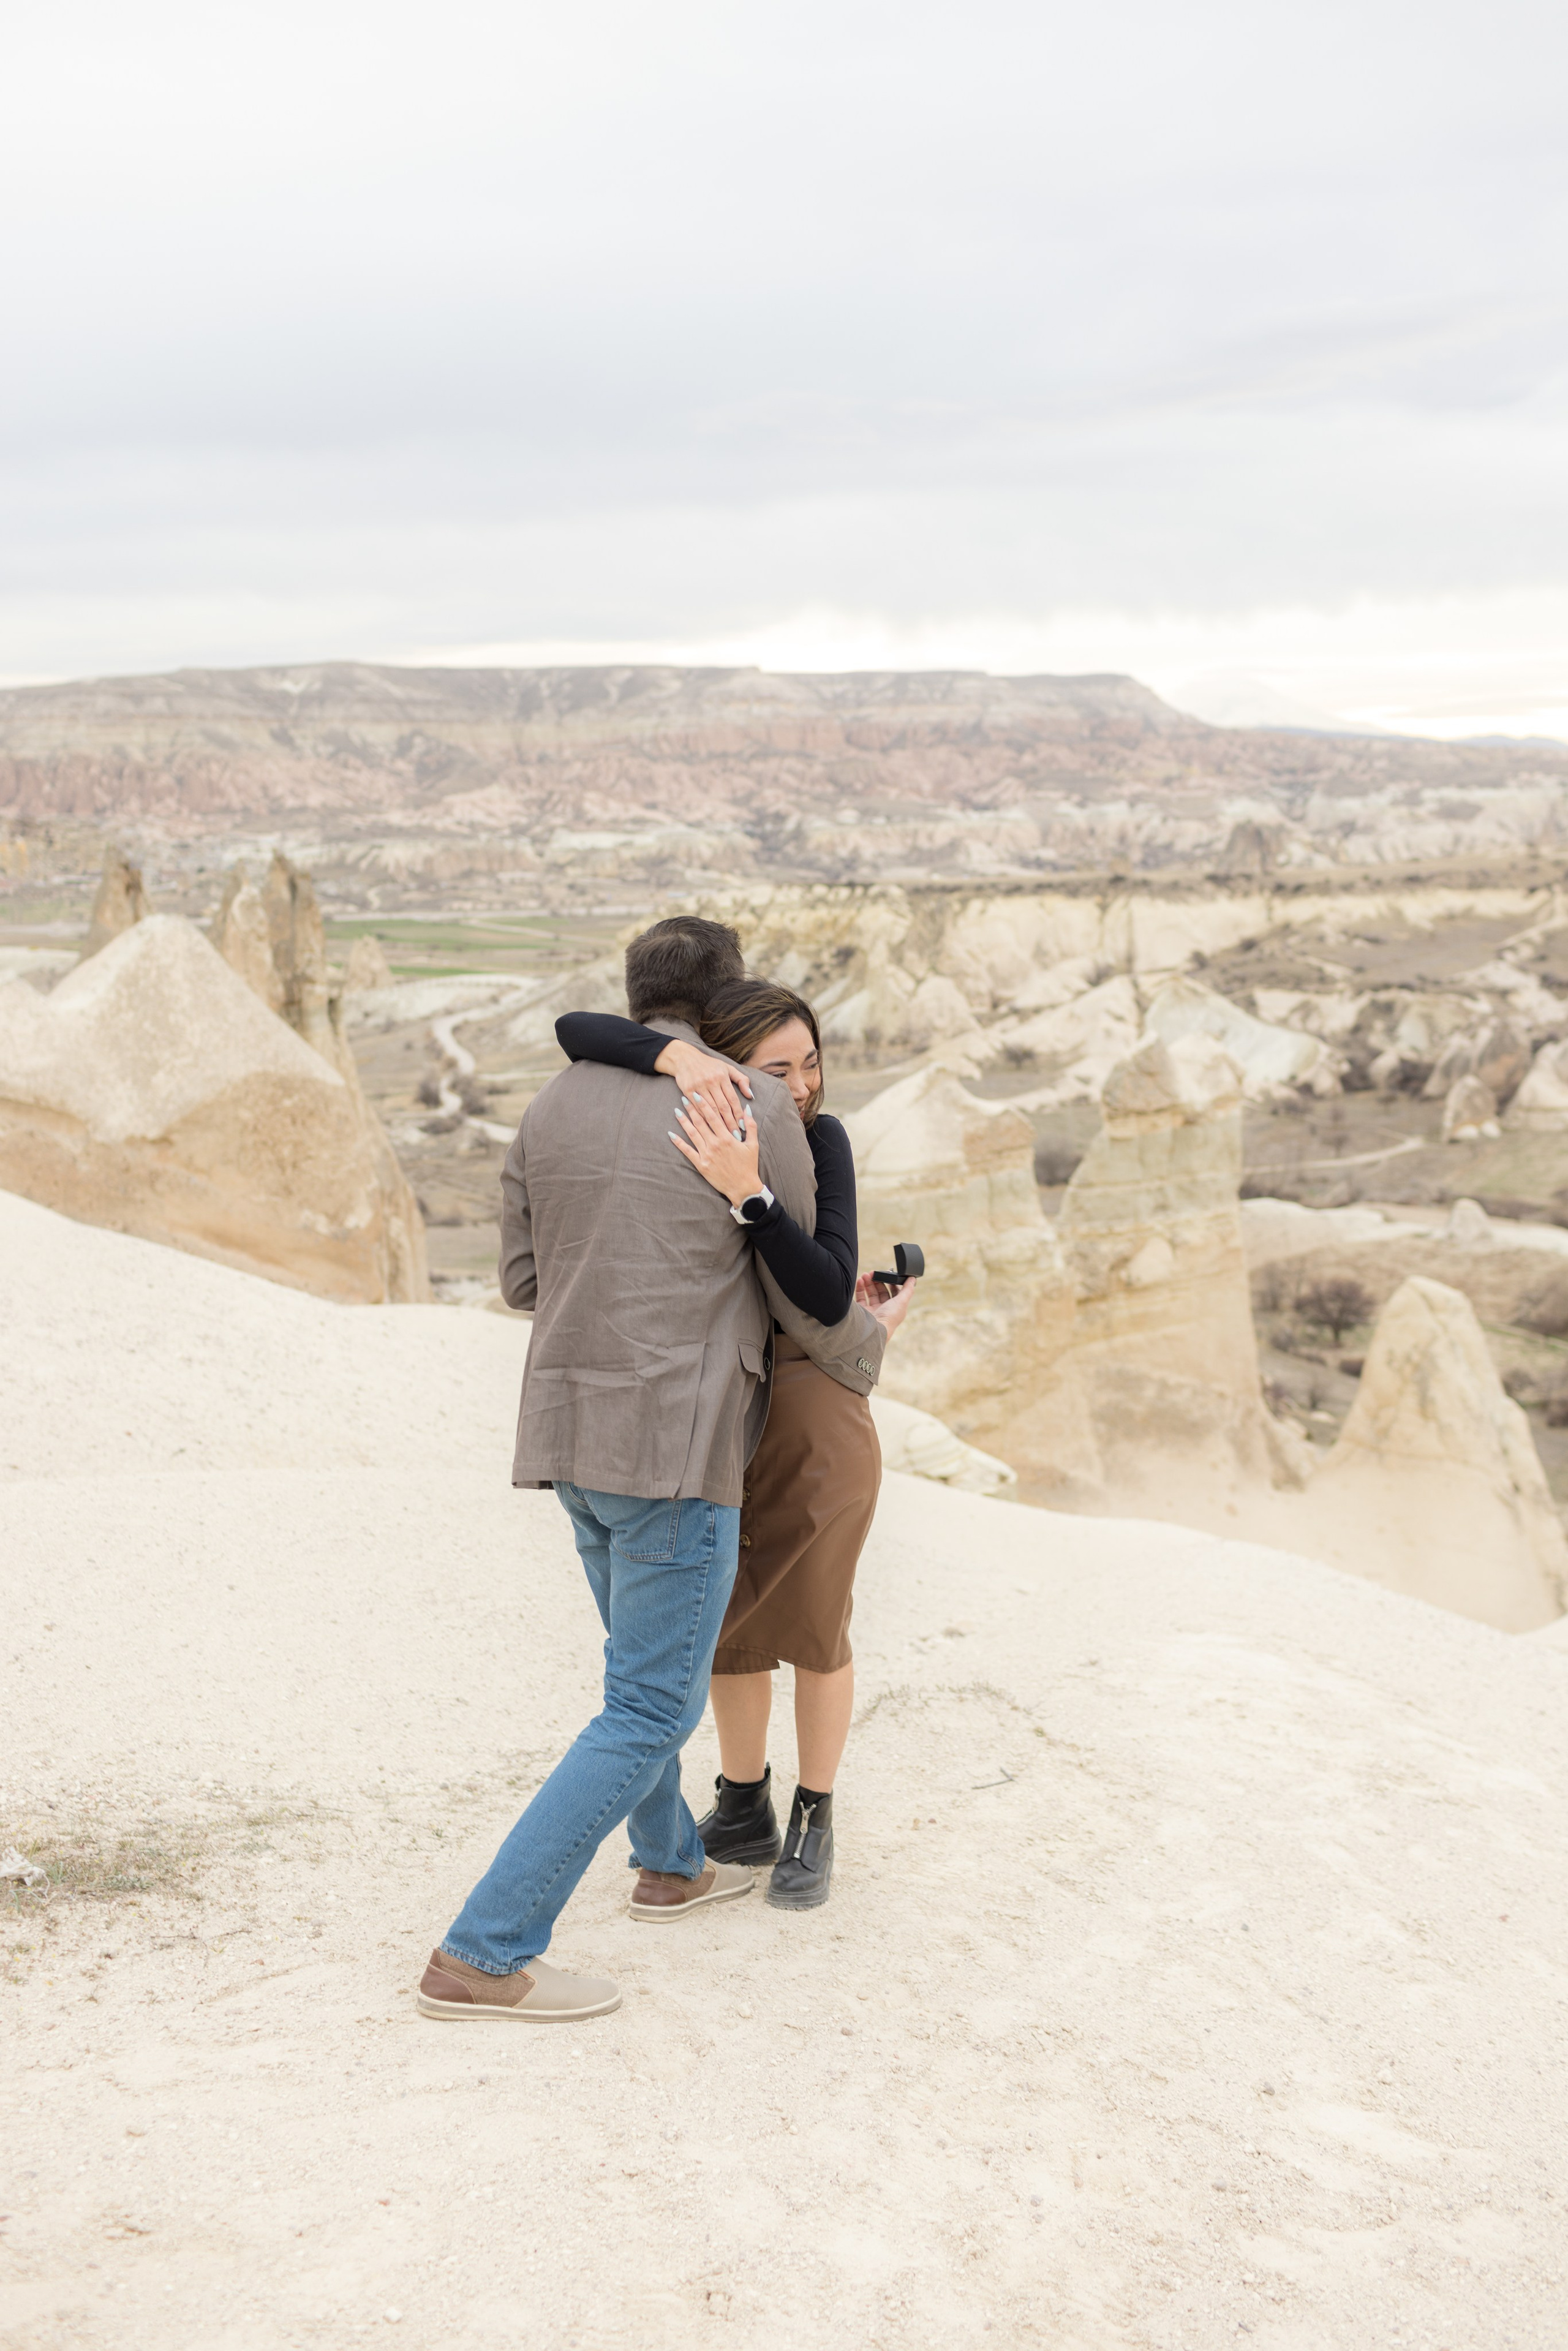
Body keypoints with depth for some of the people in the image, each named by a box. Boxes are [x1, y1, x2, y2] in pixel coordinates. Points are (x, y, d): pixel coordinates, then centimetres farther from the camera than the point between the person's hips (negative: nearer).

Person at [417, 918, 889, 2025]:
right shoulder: (759, 1107, -11)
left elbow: (526, 1280, 14)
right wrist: (866, 1349, 21)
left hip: (576, 1432, 7)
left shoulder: (556, 1105, 6)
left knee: (657, 1657, 27)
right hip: (674, 1448, -7)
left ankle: (672, 1863, 44)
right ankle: (485, 1957, -5)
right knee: (652, 1715, -3)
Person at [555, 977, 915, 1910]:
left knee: (810, 1624, 9)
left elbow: (829, 1294, -28)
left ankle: (814, 1824, 29)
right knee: (730, 1619, 16)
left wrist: (748, 1193, -41)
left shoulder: (820, 1141, -16)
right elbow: (576, 1029, -23)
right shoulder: (673, 1121, -8)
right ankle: (745, 1811, 35)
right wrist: (674, 1054, -41)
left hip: (812, 1401, -3)